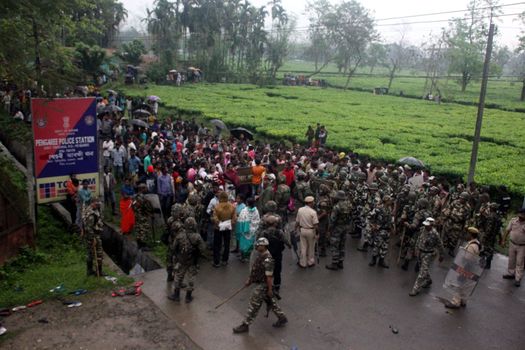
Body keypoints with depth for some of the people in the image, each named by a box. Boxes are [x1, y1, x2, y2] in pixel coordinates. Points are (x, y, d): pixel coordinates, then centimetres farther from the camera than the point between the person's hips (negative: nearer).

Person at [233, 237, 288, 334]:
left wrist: (270, 289, -20)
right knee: (271, 302, 20)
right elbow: (255, 269, 14)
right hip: (259, 283, 10)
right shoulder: (261, 255, 4)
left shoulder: (267, 260, -27)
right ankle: (282, 318, 33)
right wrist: (249, 280, 16)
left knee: (254, 305, 0)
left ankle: (245, 325, 11)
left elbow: (269, 276, -24)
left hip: (263, 285, -10)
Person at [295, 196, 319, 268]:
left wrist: (296, 229, 15)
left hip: (302, 230, 3)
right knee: (311, 247, 14)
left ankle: (303, 263, 19)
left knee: (303, 247, 12)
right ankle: (310, 262, 26)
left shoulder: (300, 210, -5)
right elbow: (315, 224, -18)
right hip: (311, 231, -3)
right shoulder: (313, 212, -18)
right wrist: (316, 234, -9)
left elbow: (297, 221, 3)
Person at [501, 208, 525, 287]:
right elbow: (507, 230, 1)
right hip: (512, 244, 4)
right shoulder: (513, 220, -5)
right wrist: (503, 240, 2)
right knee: (511, 260, 17)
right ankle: (511, 273, 34)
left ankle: (518, 279, 9)